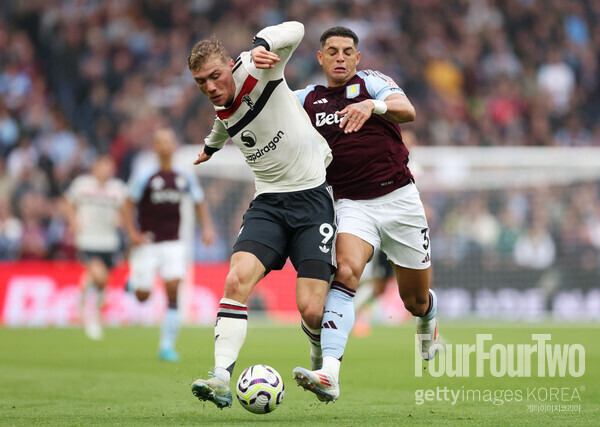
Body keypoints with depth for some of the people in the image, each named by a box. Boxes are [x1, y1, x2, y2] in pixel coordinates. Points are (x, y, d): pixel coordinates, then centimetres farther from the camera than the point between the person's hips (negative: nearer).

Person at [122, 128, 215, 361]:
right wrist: (132, 233, -16)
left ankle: (167, 345, -5)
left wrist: (207, 228, 0)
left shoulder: (185, 178, 2)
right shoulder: (145, 177, -9)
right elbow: (129, 204, -4)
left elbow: (200, 203, 15)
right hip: (147, 244, -2)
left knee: (173, 291, -12)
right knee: (142, 296, -2)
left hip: (173, 244, 2)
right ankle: (134, 281, 38)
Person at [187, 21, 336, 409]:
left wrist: (262, 46, -35)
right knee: (237, 279, -21)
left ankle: (322, 360, 23)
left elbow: (294, 31, -19)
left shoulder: (255, 71, -9)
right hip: (268, 202, 5)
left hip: (312, 195, -5)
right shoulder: (223, 111, 10)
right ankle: (221, 379, -27)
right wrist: (212, 145, 54)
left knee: (311, 311, -12)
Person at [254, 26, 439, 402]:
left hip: (398, 198, 0)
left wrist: (372, 105, -37)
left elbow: (407, 111, -16)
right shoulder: (307, 100, 8)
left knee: (416, 298, 10)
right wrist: (259, 67, -21)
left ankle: (428, 316, 51)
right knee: (345, 272, -27)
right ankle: (329, 374, -41)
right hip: (352, 204, 1)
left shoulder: (371, 82, 1)